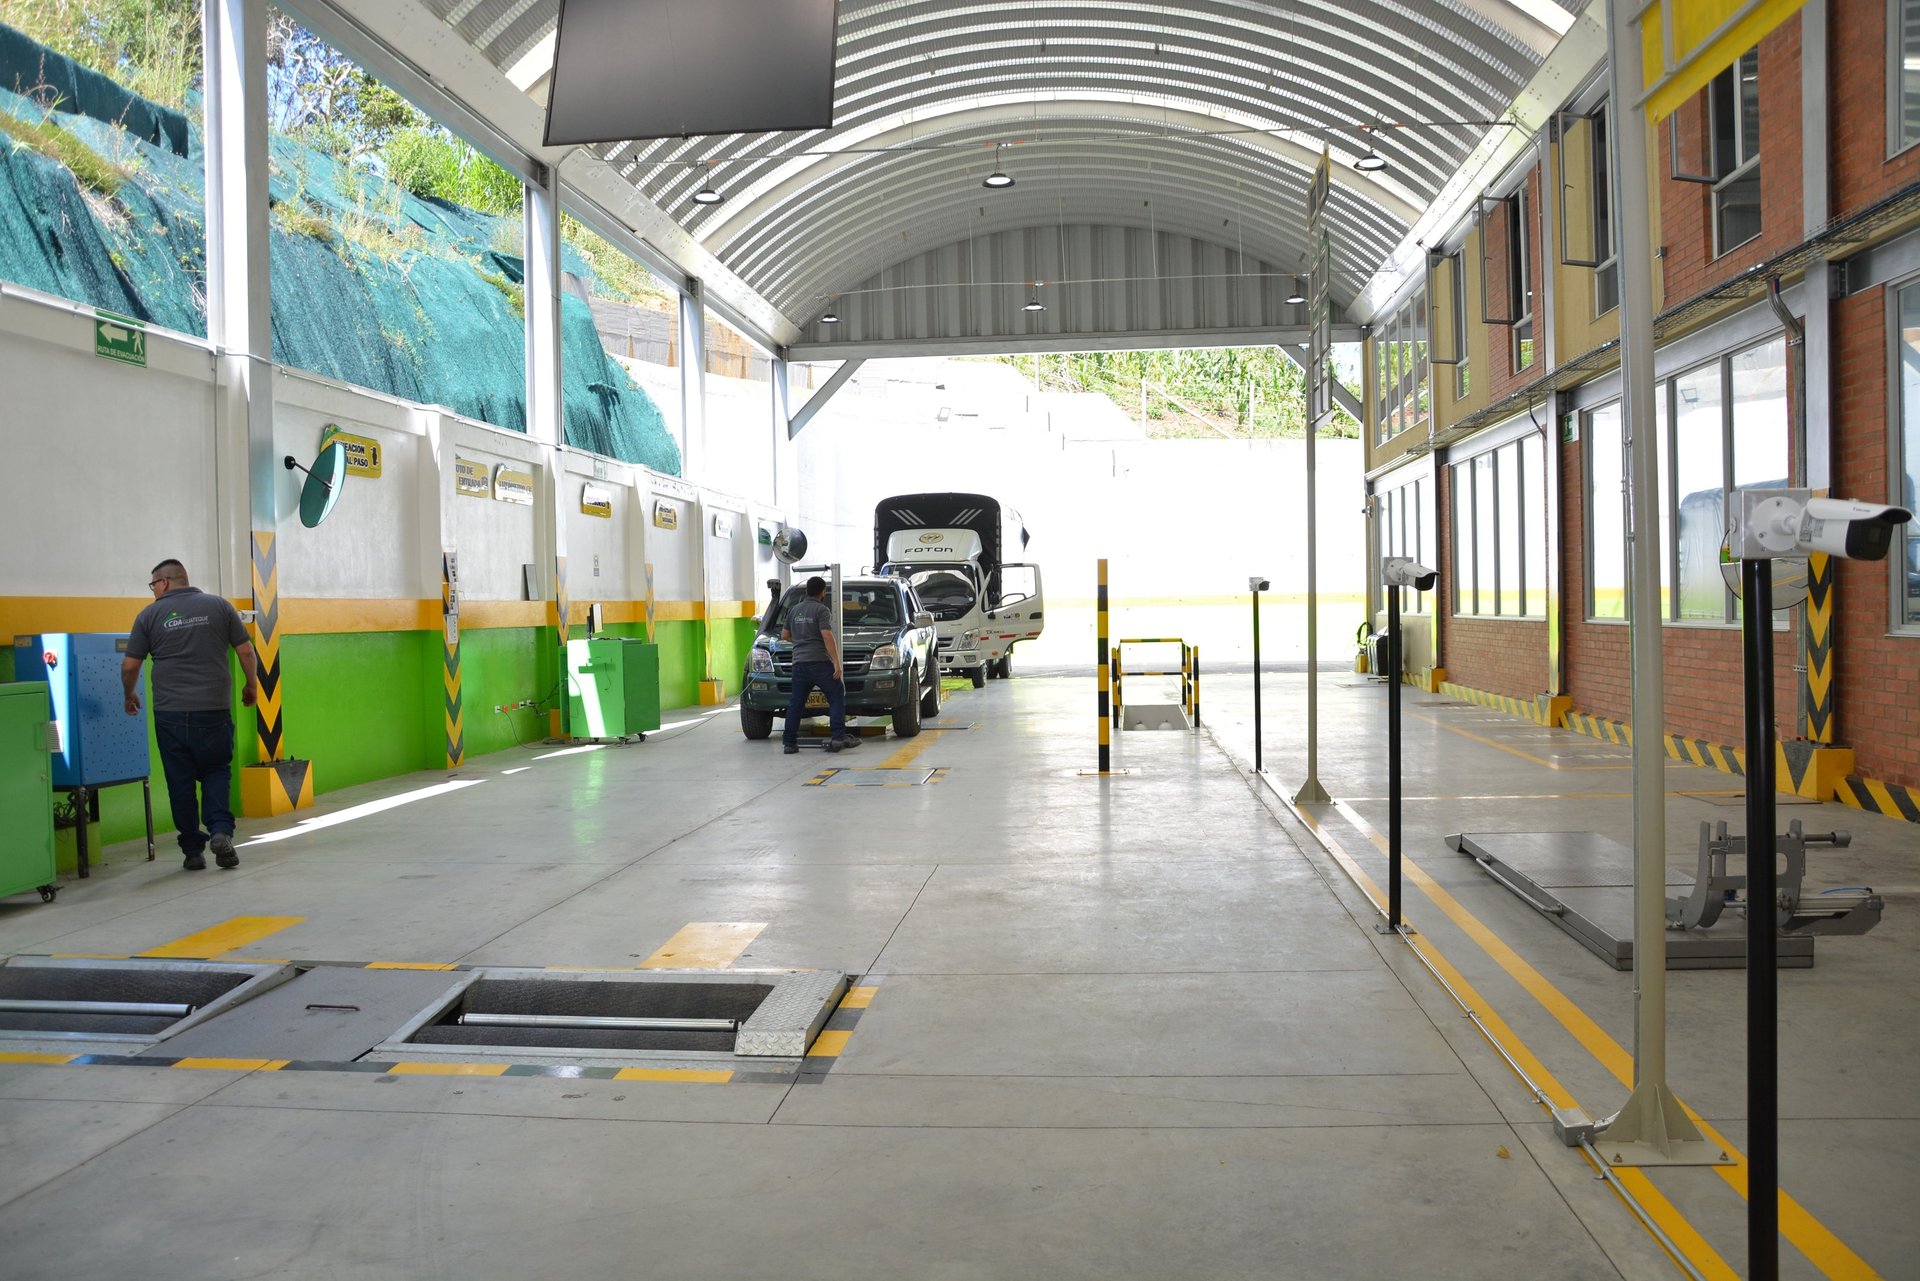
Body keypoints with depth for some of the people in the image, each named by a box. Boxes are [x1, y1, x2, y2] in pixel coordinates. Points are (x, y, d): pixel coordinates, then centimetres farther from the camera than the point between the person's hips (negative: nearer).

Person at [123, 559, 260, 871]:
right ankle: (221, 831, -8)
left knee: (181, 781, 8)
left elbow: (129, 666, 5)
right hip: (214, 710, 0)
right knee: (216, 771, 14)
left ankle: (193, 851, 12)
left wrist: (131, 696, 23)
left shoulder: (150, 615, 4)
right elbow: (245, 651, 2)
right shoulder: (219, 605, 5)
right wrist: (252, 685, 17)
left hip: (170, 713, 0)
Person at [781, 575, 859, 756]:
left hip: (799, 662, 6)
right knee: (837, 697, 0)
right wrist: (836, 662, -16)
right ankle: (838, 736, -10)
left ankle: (789, 742, 6)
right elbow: (827, 636, -14)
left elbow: (784, 635, 22)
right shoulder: (821, 610, -4)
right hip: (819, 661, -6)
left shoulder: (794, 610, 16)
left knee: (796, 702, 9)